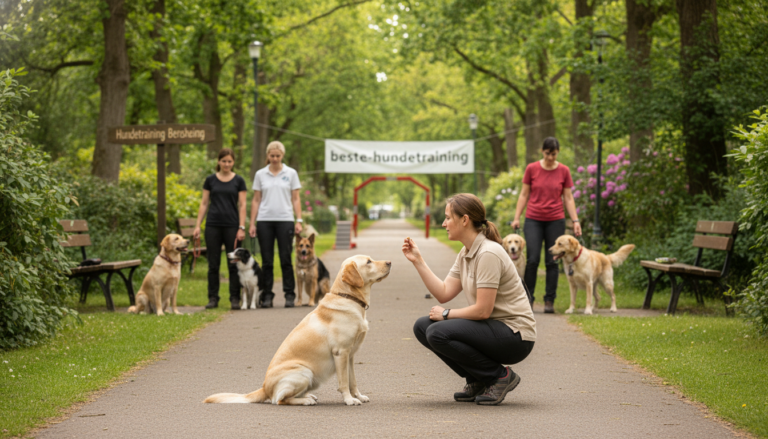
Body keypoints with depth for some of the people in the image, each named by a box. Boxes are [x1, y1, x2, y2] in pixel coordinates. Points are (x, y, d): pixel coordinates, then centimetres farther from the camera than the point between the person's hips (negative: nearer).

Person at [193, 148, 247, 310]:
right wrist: (197, 226, 1)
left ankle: (235, 298, 6)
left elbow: (242, 205, 0)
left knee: (234, 264, 0)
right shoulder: (210, 180, 6)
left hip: (231, 226, -1)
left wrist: (242, 228, -8)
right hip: (213, 225, 1)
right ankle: (213, 298, 9)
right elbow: (204, 203, 8)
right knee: (213, 264, 3)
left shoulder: (238, 181, 2)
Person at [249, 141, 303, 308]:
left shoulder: (291, 173, 5)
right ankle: (267, 296, 7)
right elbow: (256, 200, 9)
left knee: (286, 260, -2)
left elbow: (296, 199, 5)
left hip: (285, 220, -1)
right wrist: (252, 223, 4)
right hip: (264, 221, 1)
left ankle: (289, 295, 4)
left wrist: (299, 220, -4)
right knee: (267, 261, 3)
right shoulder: (260, 174, 8)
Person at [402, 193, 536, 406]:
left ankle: (501, 376, -8)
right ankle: (479, 380, 8)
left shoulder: (488, 253, -21)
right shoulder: (466, 253, 9)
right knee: (422, 327, 3)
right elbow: (444, 293, 5)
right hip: (491, 328, 10)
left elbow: (482, 310, -24)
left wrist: (446, 314, -10)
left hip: (514, 336, -9)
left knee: (438, 333, -24)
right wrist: (418, 260, 4)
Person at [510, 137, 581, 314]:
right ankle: (528, 299, 2)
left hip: (555, 221, 1)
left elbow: (568, 198, 5)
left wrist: (575, 221, -2)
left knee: (552, 261, 2)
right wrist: (516, 218, -1)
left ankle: (549, 301, 9)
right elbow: (524, 195, 5)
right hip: (533, 220, -1)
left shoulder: (564, 171, 1)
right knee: (533, 259, -10)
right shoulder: (532, 169, 0)